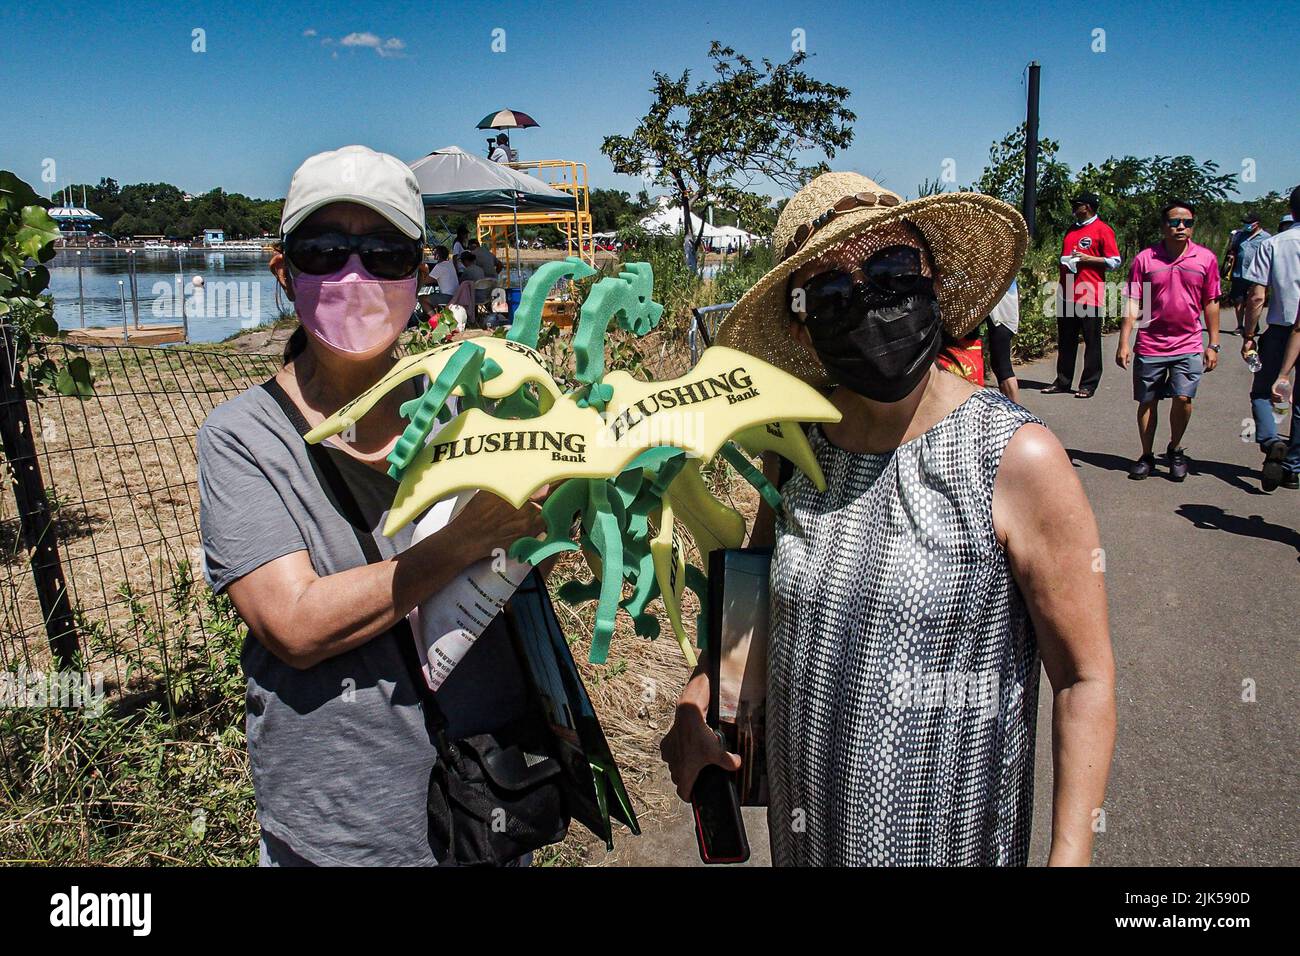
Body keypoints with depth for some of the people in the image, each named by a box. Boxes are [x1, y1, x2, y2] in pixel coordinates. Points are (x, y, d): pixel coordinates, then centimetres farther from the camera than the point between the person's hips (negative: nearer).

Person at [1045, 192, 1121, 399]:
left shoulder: (1103, 230, -4)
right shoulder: (1071, 230, 18)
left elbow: (1115, 261, -7)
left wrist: (1087, 259, -14)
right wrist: (1064, 260, 8)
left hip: (1090, 296, -7)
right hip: (1067, 295, 7)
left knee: (1092, 342, 1)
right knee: (1065, 341, 10)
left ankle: (1088, 384, 5)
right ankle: (1062, 382, 17)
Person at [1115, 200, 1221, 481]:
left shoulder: (1206, 258, 2)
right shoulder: (1145, 258, -1)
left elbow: (1211, 303, 8)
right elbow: (1133, 302, -1)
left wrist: (1213, 344, 5)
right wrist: (1124, 342, -7)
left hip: (1189, 346, 0)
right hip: (1149, 345, 0)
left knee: (1183, 398, -11)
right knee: (1147, 402, 7)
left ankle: (1175, 449, 13)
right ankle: (1146, 456, 23)